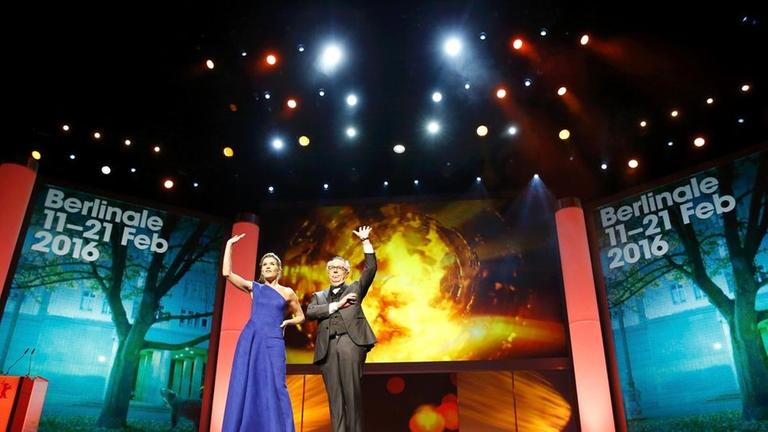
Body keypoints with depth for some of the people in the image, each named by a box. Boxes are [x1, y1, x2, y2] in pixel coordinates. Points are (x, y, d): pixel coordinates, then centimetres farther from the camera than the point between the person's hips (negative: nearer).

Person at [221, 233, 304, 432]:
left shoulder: (287, 293, 10)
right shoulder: (254, 287, 11)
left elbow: (300, 316, 21)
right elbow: (227, 273, 1)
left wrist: (286, 322, 0)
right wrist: (229, 245, 3)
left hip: (273, 342, -1)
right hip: (249, 340, 1)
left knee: (273, 387, -8)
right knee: (245, 387, -1)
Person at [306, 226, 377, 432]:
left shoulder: (354, 289, 20)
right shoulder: (319, 296, 25)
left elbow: (371, 268, 8)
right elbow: (310, 312, 4)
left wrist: (365, 241, 4)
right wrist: (337, 305, -3)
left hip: (351, 342, -2)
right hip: (328, 347, 2)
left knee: (351, 392, -8)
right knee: (335, 395, -1)